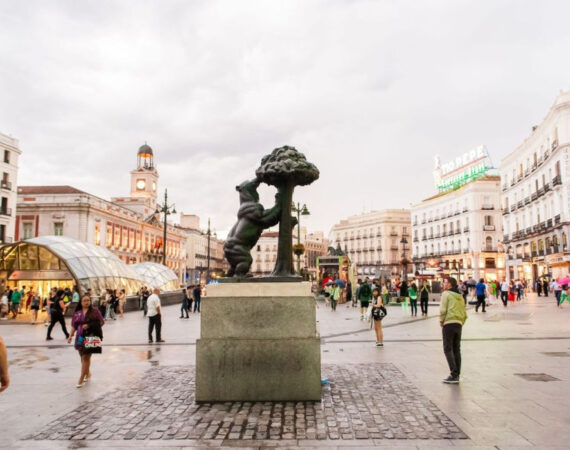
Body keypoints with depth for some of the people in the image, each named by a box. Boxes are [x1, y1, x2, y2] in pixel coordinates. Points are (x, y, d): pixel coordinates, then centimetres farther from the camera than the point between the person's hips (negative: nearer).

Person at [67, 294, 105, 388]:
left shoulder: (95, 311, 0)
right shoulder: (77, 313, 10)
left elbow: (101, 322, -2)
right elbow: (74, 326, 13)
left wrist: (89, 325, -13)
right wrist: (70, 336, 3)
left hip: (91, 336, -4)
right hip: (80, 337, 4)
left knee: (86, 357, -7)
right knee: (83, 357, 13)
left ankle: (81, 379, -1)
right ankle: (88, 373, 34)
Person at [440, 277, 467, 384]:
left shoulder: (446, 294, -3)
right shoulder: (460, 296, 19)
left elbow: (443, 310, -12)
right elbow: (464, 314, 17)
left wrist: (441, 322, -1)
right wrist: (460, 324, 18)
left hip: (449, 323, -7)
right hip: (459, 324, 7)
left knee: (448, 349, -4)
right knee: (456, 350, 11)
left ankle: (454, 374, -10)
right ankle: (457, 375, 12)